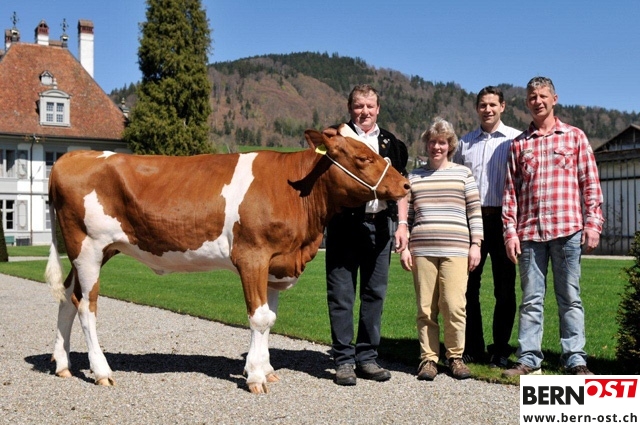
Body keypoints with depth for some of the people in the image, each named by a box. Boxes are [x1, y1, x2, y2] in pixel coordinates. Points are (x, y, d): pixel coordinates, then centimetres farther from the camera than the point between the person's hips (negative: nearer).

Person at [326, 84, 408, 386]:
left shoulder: (392, 144, 16)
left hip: (379, 224, 4)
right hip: (345, 223, -3)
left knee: (375, 293, 8)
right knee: (341, 293, -1)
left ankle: (367, 358, 18)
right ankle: (343, 361, 7)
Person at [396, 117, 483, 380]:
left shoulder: (463, 174, 11)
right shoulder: (414, 177, 15)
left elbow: (474, 211, 9)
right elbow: (405, 214, 14)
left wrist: (475, 245, 2)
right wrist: (403, 247, 6)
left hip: (455, 250, -1)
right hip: (421, 250, 2)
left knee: (454, 306, -9)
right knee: (425, 308, 1)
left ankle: (455, 357, 9)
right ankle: (428, 357, 12)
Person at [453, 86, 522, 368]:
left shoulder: (516, 139, 3)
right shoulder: (465, 143, 13)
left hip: (502, 219, -3)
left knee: (504, 287, 3)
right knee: (468, 285, 5)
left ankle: (500, 350, 14)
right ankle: (471, 348, 16)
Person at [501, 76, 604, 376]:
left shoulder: (575, 137, 10)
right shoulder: (519, 144, 13)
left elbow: (590, 183, 6)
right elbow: (510, 191, 9)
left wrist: (593, 224, -3)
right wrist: (510, 231, 1)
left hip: (567, 230, -1)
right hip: (529, 232, 1)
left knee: (570, 297, 3)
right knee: (531, 298, 4)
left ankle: (575, 359, 9)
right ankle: (529, 359, 8)